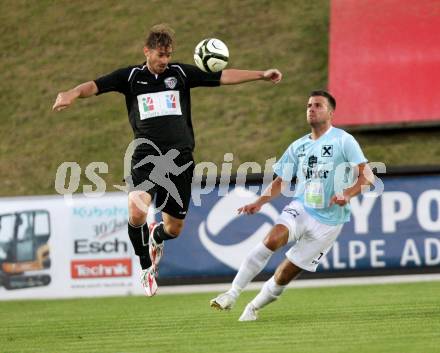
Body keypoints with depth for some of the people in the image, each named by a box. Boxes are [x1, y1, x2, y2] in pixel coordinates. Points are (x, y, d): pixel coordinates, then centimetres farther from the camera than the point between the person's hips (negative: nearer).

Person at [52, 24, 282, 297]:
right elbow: (96, 86, -3)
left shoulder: (181, 73, 11)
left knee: (174, 228, 5)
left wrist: (261, 75, 2)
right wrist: (73, 94, -24)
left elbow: (223, 77, 10)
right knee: (137, 210, -28)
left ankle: (156, 236, 45)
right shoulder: (130, 77, 7)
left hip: (180, 158, 2)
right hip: (147, 156, -2)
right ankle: (147, 269, -5)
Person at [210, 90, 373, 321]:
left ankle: (254, 307, 22)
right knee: (272, 239, -28)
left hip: (328, 220, -3)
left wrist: (347, 194, -27)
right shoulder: (298, 146, 12)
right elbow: (281, 182, 18)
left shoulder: (343, 140, -5)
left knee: (285, 274, -3)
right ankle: (232, 295, -26)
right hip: (300, 207, 3)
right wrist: (259, 202, 1)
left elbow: (367, 176, -10)